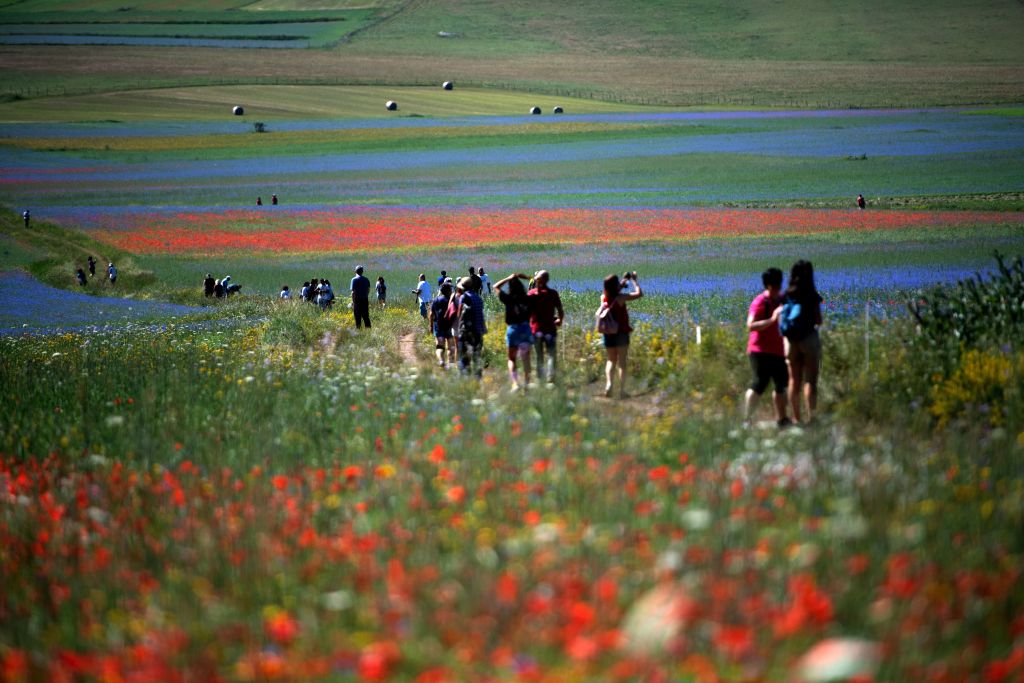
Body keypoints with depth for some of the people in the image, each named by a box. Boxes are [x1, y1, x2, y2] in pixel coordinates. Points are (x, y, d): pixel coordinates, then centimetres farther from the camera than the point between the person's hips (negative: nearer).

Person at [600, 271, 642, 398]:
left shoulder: (604, 297, 0)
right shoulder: (620, 297, -15)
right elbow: (639, 293, -12)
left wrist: (623, 282, 24)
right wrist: (635, 280, 1)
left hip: (608, 334, 5)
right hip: (621, 333, -5)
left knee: (611, 360, 16)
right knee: (622, 361, 1)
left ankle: (609, 384, -5)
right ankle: (622, 390, -1)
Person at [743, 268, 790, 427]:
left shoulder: (781, 300, 14)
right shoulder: (760, 302, -12)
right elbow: (751, 325, -24)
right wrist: (772, 319, -31)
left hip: (777, 351, 8)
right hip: (761, 351, -8)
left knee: (781, 384, 13)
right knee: (759, 383, -14)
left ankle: (781, 418, 24)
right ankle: (746, 419, -13)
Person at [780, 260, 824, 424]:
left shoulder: (786, 296, 2)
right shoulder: (813, 296, -7)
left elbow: (780, 320, 1)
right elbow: (818, 321, -6)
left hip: (790, 340, 4)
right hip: (809, 337, -3)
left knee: (794, 380, 8)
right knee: (810, 380, -3)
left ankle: (796, 418, 7)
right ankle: (811, 417, -12)